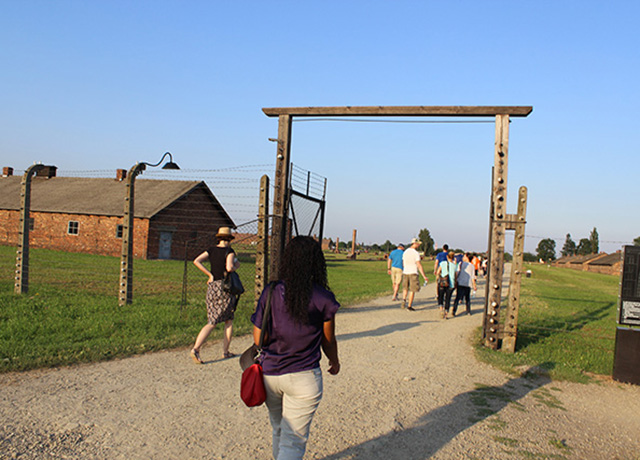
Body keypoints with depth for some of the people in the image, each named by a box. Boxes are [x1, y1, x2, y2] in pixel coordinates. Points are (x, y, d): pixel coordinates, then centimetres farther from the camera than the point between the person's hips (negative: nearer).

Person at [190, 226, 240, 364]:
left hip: (212, 287, 5)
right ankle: (225, 351, 15)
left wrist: (210, 275, 2)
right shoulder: (229, 251, -7)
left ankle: (196, 348, -8)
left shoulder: (212, 250, 8)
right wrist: (236, 266, 0)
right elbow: (229, 268, -22)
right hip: (225, 287, -5)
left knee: (211, 323, 7)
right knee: (229, 320, 12)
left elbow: (196, 261, 0)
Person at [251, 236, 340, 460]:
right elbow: (328, 341, 0)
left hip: (270, 375, 3)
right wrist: (334, 362, 21)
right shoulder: (324, 299, -12)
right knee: (293, 441, 7)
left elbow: (259, 339, -6)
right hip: (304, 378, -3)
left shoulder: (270, 294, -8)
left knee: (279, 429, 26)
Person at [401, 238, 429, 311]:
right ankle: (409, 306, 6)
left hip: (405, 273, 6)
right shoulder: (416, 253, -12)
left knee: (405, 288, 19)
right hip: (413, 273, -5)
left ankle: (404, 300, -4)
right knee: (412, 290, 4)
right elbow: (419, 265, -16)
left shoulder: (405, 252, 8)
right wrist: (424, 276, -14)